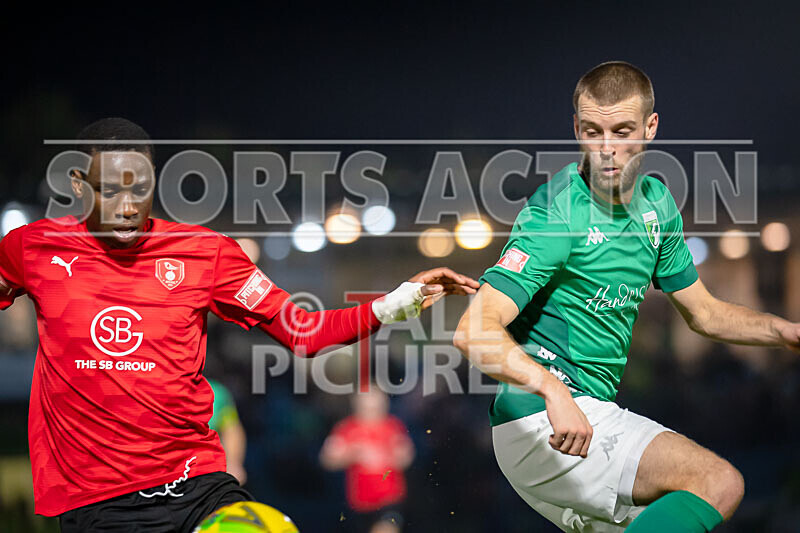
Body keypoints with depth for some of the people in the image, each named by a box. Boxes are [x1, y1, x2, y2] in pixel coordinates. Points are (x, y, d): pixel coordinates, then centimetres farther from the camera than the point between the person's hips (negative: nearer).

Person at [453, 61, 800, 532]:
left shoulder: (656, 202, 9)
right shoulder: (557, 214, -16)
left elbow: (703, 313, 23)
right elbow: (474, 331, -26)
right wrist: (553, 389, -41)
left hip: (598, 415, 9)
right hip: (539, 421, -9)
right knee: (718, 481, -22)